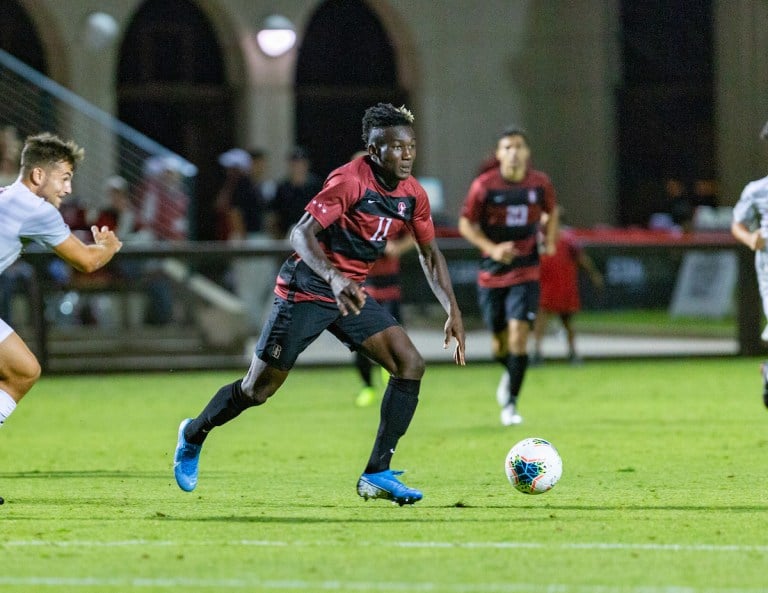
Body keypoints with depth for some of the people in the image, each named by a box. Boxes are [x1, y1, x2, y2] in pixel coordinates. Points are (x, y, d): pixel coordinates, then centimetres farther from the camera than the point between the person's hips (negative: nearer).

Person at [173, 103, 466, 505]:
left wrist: (453, 311, 5)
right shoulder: (349, 180, -22)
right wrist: (334, 279, -43)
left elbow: (429, 254, 13)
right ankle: (193, 435, 31)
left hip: (350, 293, 7)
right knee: (257, 389, 1)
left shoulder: (412, 195, 0)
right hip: (306, 289, -7)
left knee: (410, 364, -10)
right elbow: (301, 233, -28)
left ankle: (377, 475, -6)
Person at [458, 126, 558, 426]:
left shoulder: (540, 183, -3)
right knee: (499, 340, 7)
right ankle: (510, 373, 43)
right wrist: (492, 248, -17)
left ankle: (510, 403, -9)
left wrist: (550, 238, -1)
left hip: (526, 272, 0)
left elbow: (551, 211, 17)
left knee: (519, 332, -16)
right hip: (492, 273, 0)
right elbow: (466, 224, -2)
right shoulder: (484, 185, -9)